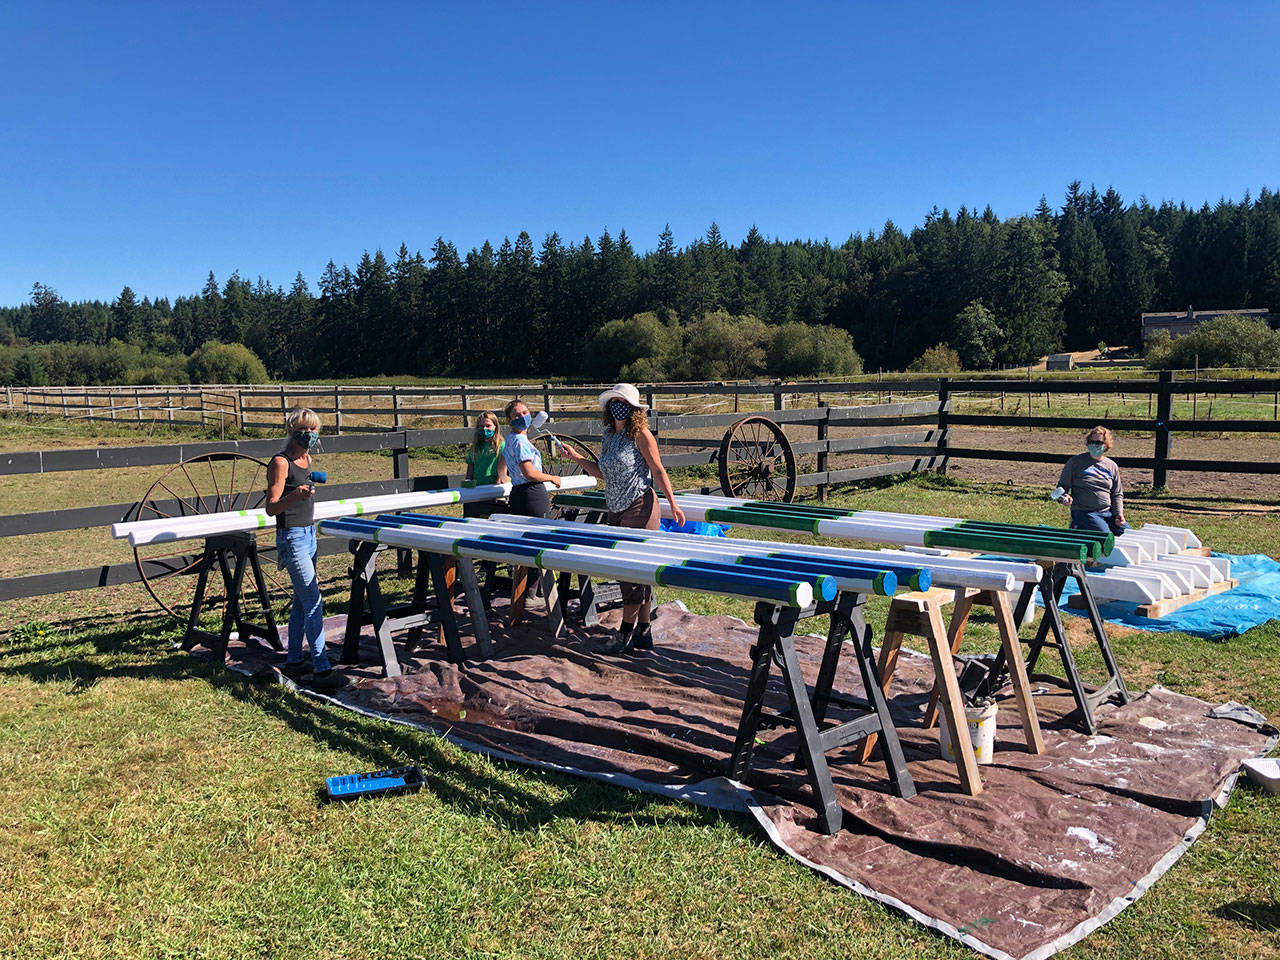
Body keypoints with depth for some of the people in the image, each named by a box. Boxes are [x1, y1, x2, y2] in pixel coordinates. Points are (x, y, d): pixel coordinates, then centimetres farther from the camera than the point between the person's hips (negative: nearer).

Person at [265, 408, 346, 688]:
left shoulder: (306, 459, 10)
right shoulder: (280, 462, -14)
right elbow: (271, 508, -17)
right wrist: (294, 495, -32)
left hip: (309, 533, 9)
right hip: (292, 537, -9)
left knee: (301, 601, 13)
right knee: (313, 602, -11)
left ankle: (293, 662, 22)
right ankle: (322, 669, -9)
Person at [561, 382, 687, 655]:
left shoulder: (640, 434, -8)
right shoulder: (607, 437, 13)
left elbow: (658, 470, -9)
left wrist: (673, 504, -13)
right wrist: (576, 457, 15)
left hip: (640, 508, -8)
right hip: (616, 510, 8)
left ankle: (627, 631, 2)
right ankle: (643, 630, 17)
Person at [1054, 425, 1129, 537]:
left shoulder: (1112, 466, 12)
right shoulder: (1076, 462, 1)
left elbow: (1117, 494, 18)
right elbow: (1062, 486, 5)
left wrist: (1119, 513, 2)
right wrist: (1064, 498, -18)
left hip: (1108, 512, 5)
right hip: (1084, 513, -5)